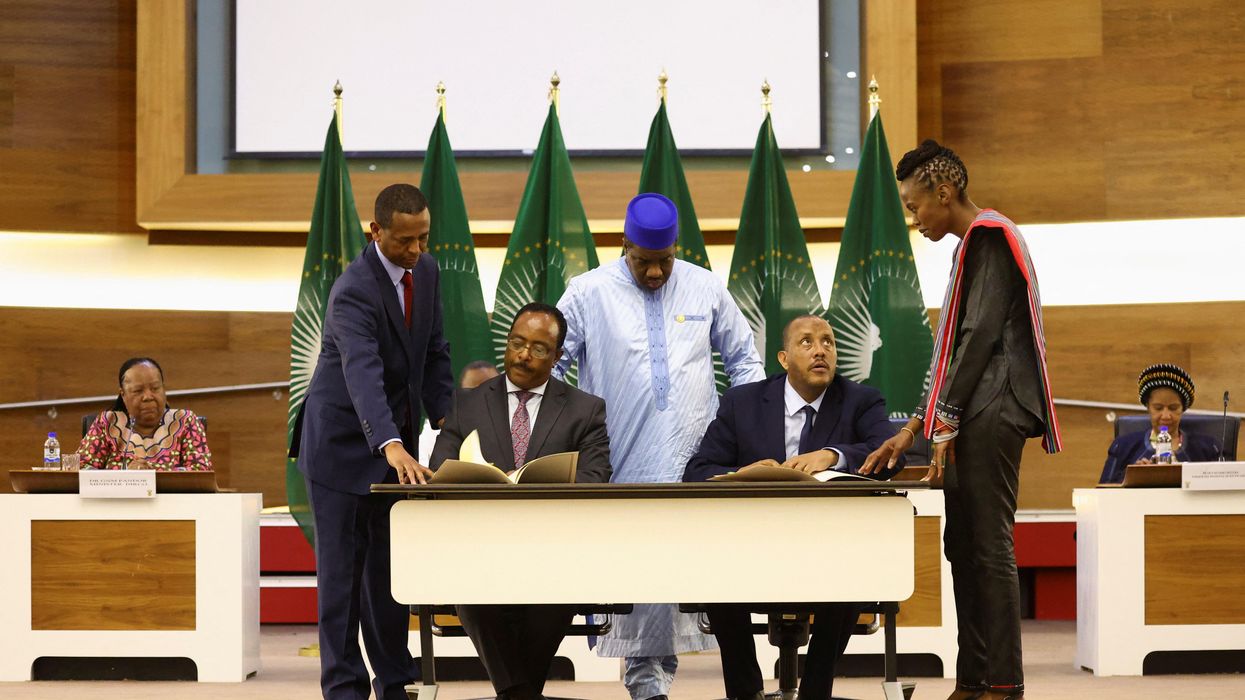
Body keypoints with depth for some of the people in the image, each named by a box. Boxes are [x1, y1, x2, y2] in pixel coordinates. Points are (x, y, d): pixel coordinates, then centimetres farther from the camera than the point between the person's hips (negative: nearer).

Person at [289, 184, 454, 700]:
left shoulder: (425, 271, -1)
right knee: (341, 570, -2)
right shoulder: (354, 291, -26)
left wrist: (446, 420, -3)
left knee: (389, 567, 12)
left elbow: (435, 352, 10)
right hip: (344, 443, -7)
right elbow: (363, 375, -39)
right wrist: (392, 447, -53)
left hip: (395, 443, 7)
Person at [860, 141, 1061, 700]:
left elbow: (981, 334, -16)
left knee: (989, 547, -11)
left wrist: (946, 422, -15)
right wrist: (911, 431, 21)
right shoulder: (975, 243, 22)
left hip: (991, 415, -10)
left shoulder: (988, 237, -8)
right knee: (963, 545, 9)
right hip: (975, 420, 10)